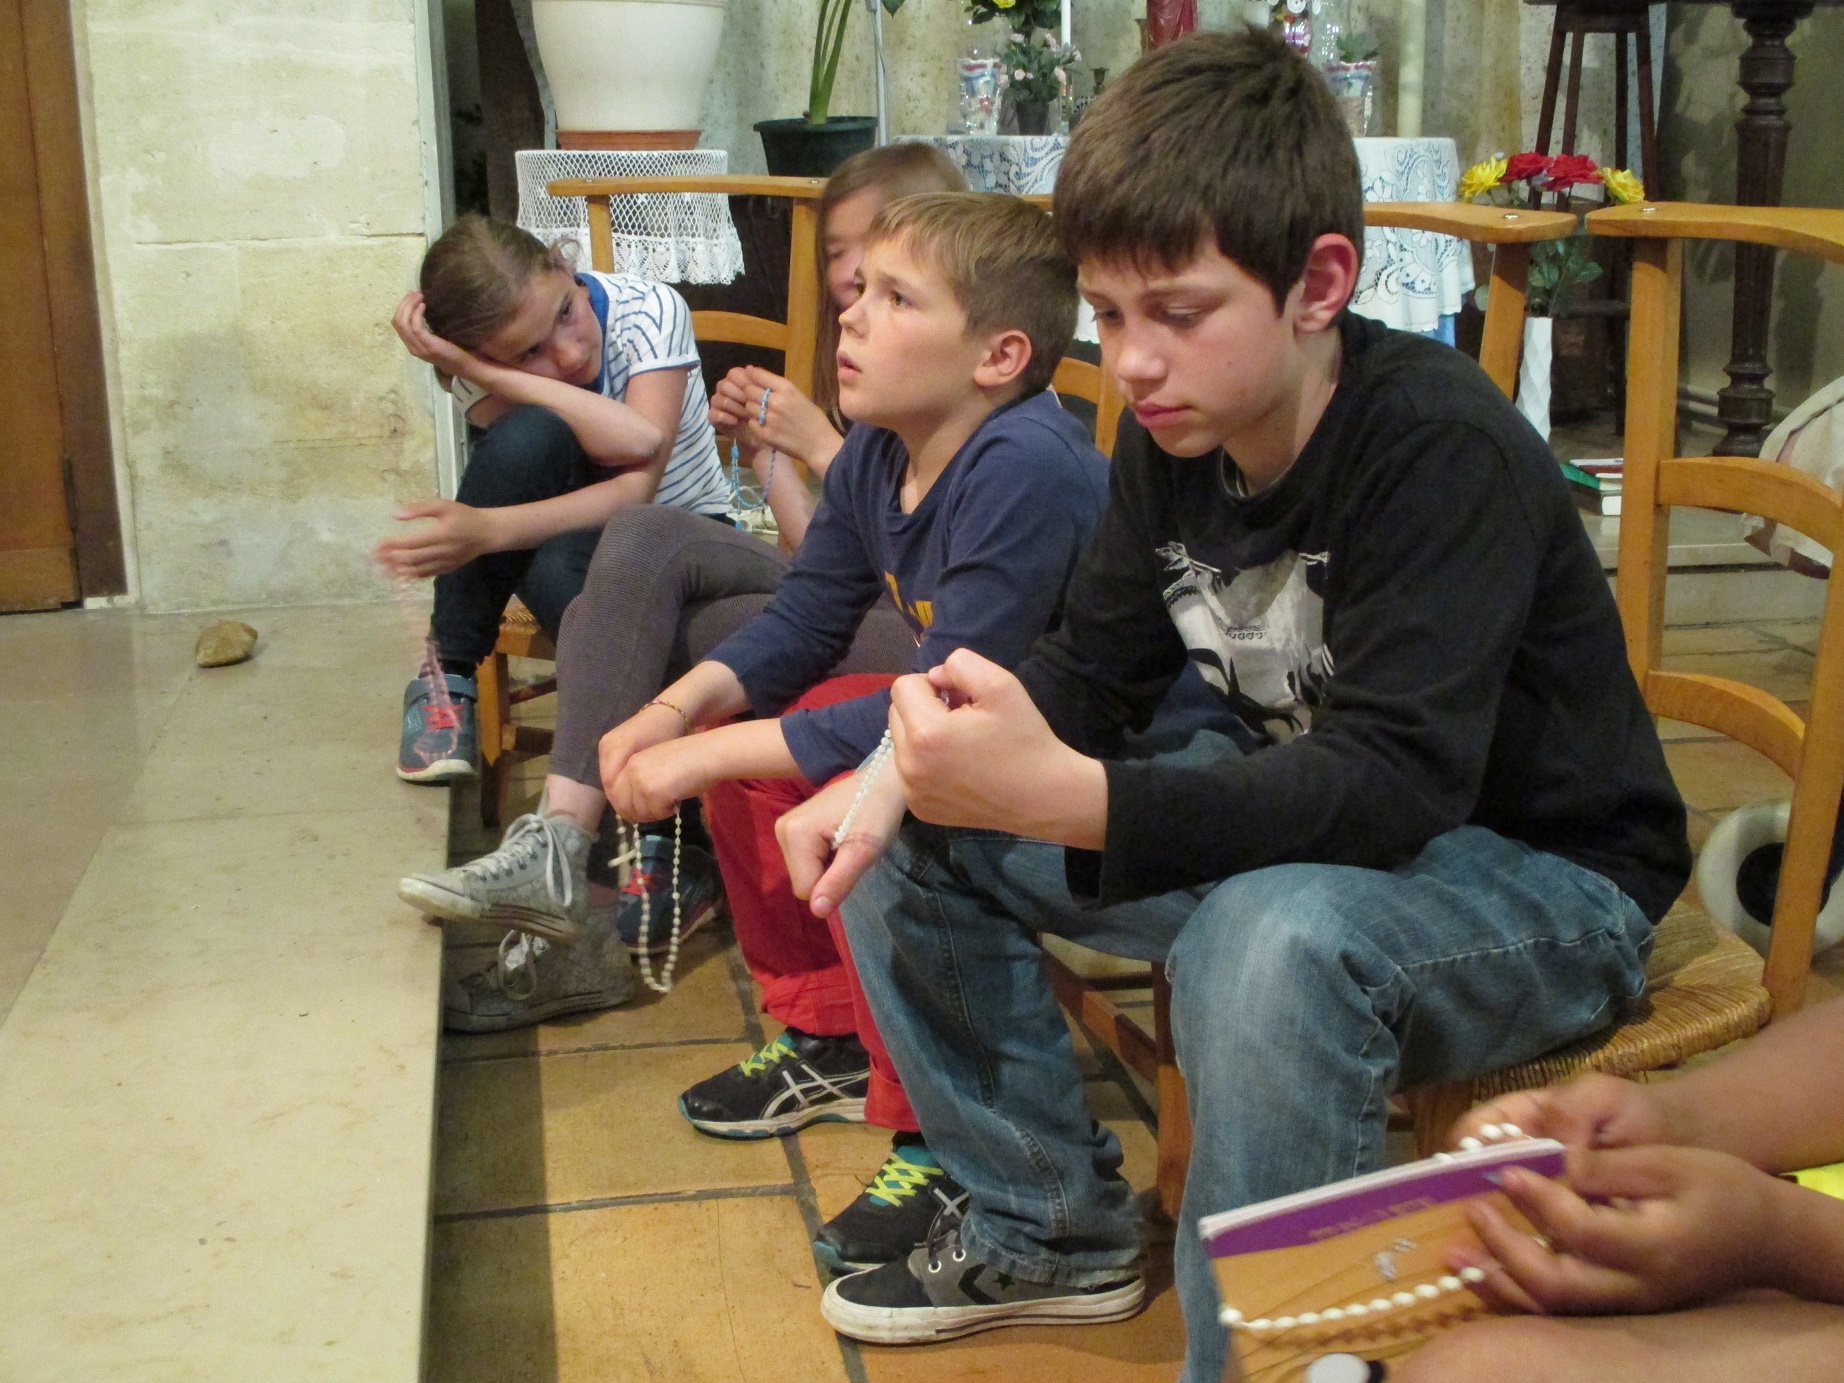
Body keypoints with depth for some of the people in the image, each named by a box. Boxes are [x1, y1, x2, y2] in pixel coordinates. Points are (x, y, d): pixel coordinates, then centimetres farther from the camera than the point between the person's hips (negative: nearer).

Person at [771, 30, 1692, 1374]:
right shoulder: (1176, 436, -3)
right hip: (1297, 821, 8)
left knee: (1269, 942, -41)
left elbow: (1392, 787, -35)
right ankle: (1051, 1225, 16)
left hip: (1540, 878, -7)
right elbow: (1092, 668, 4)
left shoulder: (1443, 447, -26)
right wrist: (900, 772, -15)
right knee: (900, 833, 2)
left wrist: (1064, 800, -48)